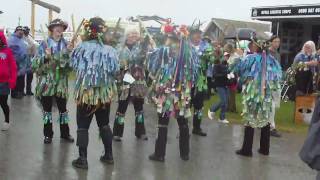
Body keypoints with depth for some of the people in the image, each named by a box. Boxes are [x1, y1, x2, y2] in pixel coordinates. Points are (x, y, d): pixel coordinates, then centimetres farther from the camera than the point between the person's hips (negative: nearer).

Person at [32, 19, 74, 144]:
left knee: (63, 109, 9)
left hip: (61, 83, 1)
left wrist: (69, 53, -18)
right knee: (47, 109, 8)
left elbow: (71, 64, -2)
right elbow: (35, 64, -7)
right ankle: (48, 134, 20)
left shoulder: (66, 45, 3)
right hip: (46, 82, -1)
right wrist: (45, 57, -23)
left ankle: (65, 133, 22)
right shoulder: (44, 44, -2)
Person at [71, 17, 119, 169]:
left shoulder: (82, 47, -11)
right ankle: (108, 155, 26)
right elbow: (115, 70, -8)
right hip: (104, 92, 2)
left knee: (83, 126, 8)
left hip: (85, 92, -2)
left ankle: (82, 159, 9)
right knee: (104, 124, 19)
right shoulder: (110, 50, -9)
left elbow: (73, 64, -2)